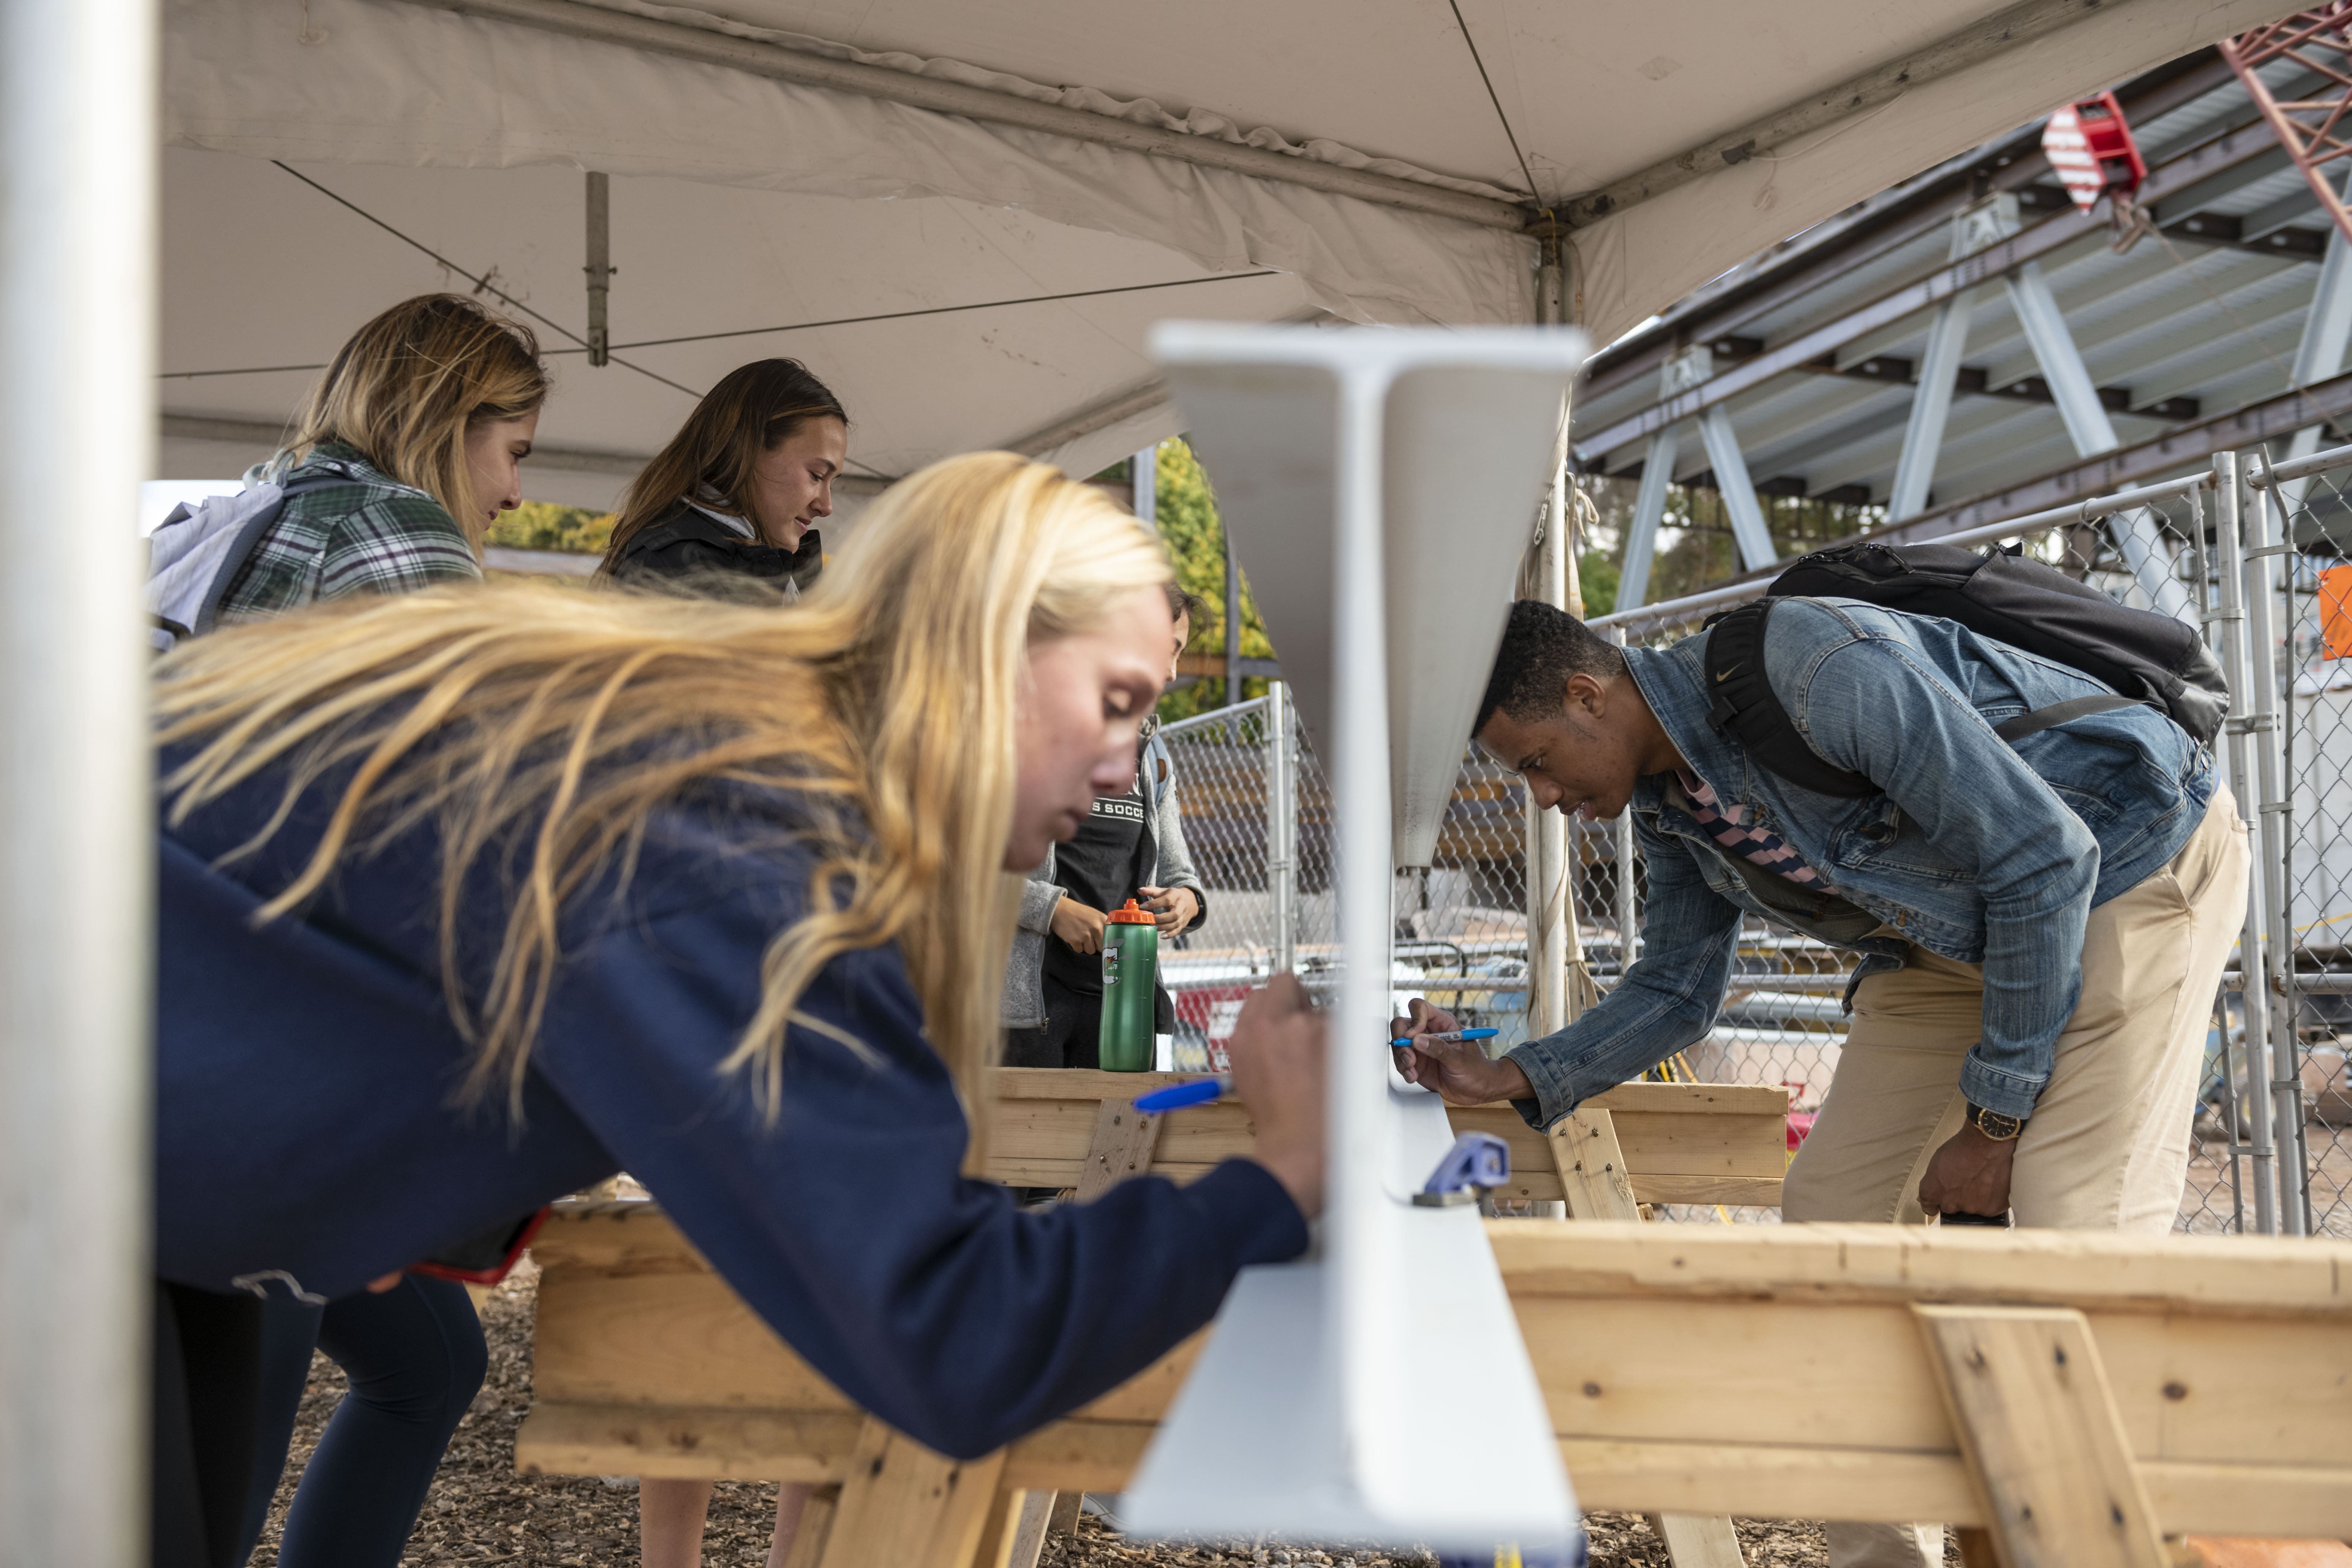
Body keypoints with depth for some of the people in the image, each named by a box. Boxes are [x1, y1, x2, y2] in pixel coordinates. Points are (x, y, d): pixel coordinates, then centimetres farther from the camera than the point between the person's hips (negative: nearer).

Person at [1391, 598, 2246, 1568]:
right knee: (1834, 1205, 1)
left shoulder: (1816, 669, -32)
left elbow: (2047, 856, -27)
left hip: (2134, 862, -8)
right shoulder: (1665, 803, -4)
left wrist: (1993, 1119, -23)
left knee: (2074, 1225, -18)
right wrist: (1514, 1079, -6)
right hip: (1955, 933, 8)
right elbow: (1675, 993, 9)